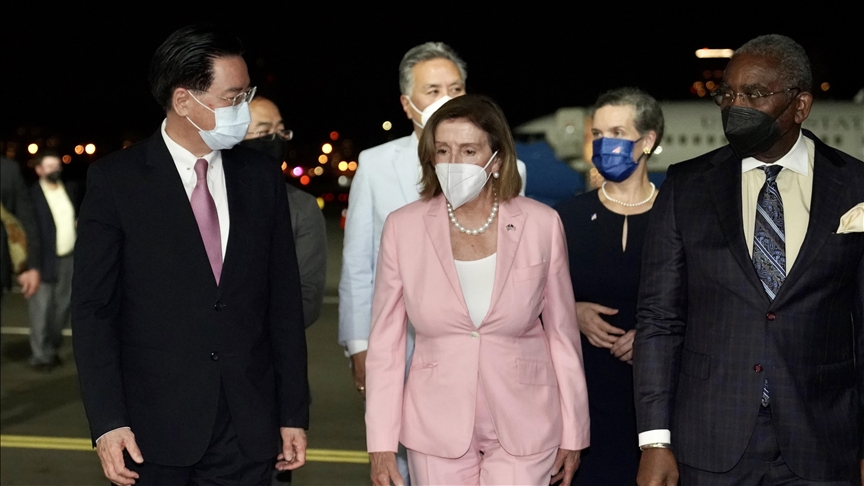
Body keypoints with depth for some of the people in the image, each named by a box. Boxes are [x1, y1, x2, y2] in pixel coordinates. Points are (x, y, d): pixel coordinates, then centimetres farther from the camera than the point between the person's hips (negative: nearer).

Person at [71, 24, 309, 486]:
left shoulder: (262, 176, 6)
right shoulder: (114, 180, -4)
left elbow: (284, 302, 7)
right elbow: (92, 307, -4)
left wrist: (293, 413, 5)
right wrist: (107, 422, -11)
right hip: (152, 434, -2)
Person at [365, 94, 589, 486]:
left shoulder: (541, 225, -5)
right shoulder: (403, 227, -4)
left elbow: (562, 333, 3)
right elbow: (385, 342, 1)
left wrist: (573, 433, 6)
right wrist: (381, 443, -2)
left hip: (523, 428, -1)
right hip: (437, 427, 1)